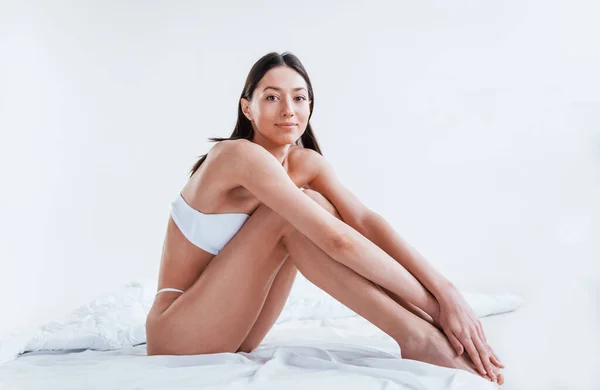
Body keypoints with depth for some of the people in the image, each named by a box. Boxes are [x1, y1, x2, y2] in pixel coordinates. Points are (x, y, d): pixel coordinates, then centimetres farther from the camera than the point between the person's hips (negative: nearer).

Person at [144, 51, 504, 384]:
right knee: (292, 216, -25)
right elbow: (337, 239, -30)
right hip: (179, 337, -6)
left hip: (234, 338, 7)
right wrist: (433, 306, -27)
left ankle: (420, 334, -16)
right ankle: (418, 337, -26)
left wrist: (445, 290, -28)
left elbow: (365, 220, -15)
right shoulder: (242, 156, -23)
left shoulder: (306, 163, 1)